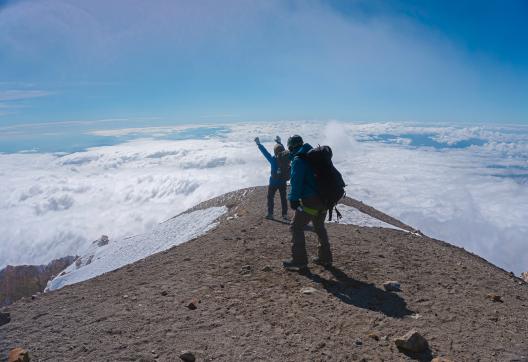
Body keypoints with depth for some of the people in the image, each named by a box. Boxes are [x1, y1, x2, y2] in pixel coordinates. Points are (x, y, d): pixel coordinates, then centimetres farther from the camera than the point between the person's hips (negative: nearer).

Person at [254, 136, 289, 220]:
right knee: (283, 198, 15)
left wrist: (258, 144, -9)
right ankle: (285, 214, 19)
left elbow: (265, 152, -17)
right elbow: (282, 150, 6)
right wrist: (279, 142, 21)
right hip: (283, 183, 4)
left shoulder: (273, 160, -23)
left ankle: (270, 214, 18)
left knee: (270, 198, 14)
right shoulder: (286, 158, -11)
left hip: (273, 183, -4)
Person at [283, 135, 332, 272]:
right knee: (319, 227, 23)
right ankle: (325, 258, 30)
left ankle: (299, 262, 0)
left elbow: (296, 182, -17)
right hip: (324, 199, 9)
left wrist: (293, 199, -13)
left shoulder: (298, 160, -9)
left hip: (310, 200, -8)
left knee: (296, 227, 0)